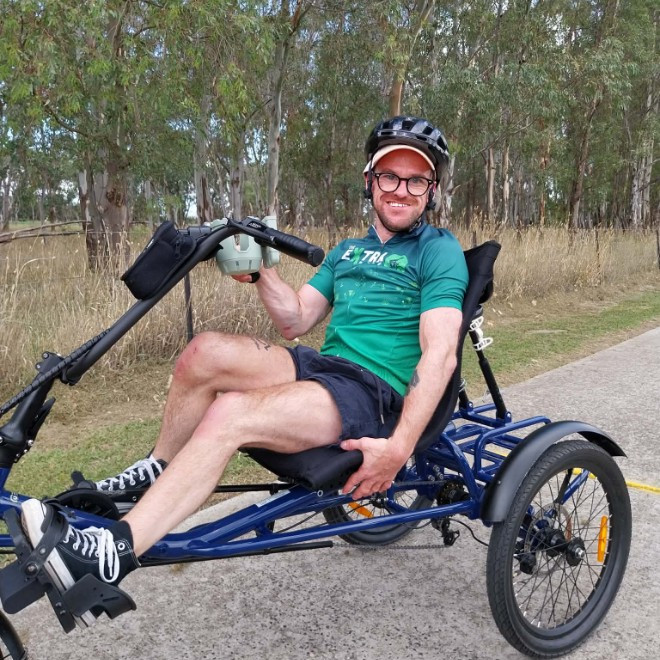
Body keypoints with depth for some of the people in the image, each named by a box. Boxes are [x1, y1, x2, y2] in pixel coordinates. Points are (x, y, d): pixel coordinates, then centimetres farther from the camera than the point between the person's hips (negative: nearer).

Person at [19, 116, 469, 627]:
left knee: (229, 413, -29)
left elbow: (440, 353, -13)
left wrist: (399, 447, -24)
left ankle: (116, 552, -27)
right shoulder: (347, 251, 22)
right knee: (207, 350, -18)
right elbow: (296, 321, 16)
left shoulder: (439, 251, 0)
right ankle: (158, 469, 4)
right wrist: (261, 271, -3)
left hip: (376, 394, -6)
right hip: (321, 367, 6)